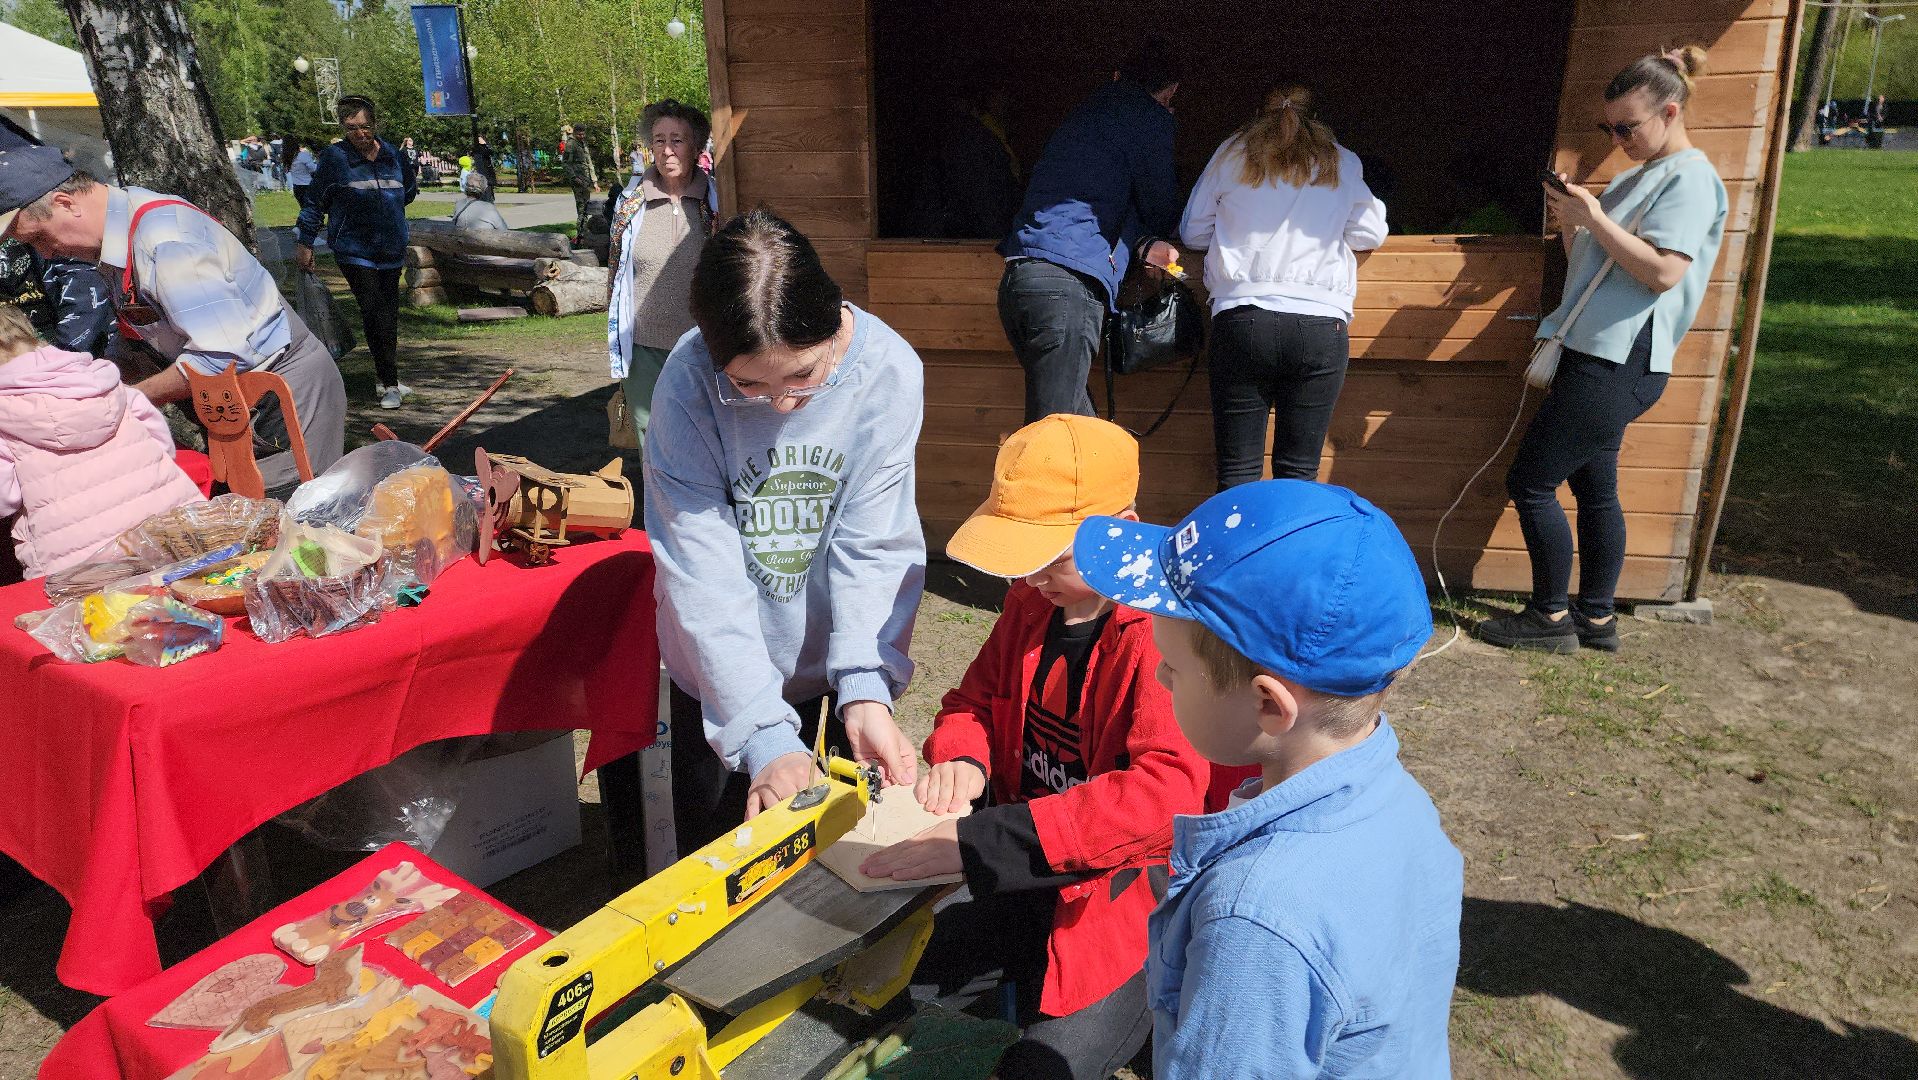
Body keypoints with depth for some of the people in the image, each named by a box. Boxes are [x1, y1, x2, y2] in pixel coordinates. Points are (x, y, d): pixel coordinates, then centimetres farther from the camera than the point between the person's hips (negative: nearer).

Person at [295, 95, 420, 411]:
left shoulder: (391, 154, 5)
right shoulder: (334, 157, -6)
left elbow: (408, 190, 26)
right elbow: (316, 201, 2)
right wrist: (305, 243, 3)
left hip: (391, 249, 4)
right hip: (353, 249, -4)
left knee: (389, 313, 8)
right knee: (373, 312, -12)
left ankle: (387, 379, 19)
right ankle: (389, 383, -9)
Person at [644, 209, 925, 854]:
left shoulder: (890, 370, -22)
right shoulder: (687, 385, -25)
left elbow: (874, 546, -20)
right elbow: (705, 578, -26)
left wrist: (865, 691, -32)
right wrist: (764, 736, -32)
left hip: (840, 659, 1)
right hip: (726, 673, -1)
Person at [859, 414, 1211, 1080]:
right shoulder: (1035, 598, 0)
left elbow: (1168, 792, -37)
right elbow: (977, 697, 13)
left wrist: (978, 843, -41)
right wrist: (960, 761, -13)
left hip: (1132, 881, -6)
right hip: (1033, 865, 7)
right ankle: (1043, 987, 20)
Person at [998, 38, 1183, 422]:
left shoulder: (1090, 108, 28)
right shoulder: (1150, 117, 4)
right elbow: (1161, 211, 10)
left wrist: (1143, 245, 11)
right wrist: (1153, 237, 34)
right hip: (1068, 281, -8)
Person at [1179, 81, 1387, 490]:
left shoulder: (1232, 154, 15)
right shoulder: (1343, 163, 16)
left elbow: (1191, 231, 21)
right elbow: (1370, 235, 22)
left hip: (1242, 316, 0)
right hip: (1321, 322, 1)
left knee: (1238, 473, 1)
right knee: (1298, 474, 4)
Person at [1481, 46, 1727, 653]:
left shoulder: (1690, 178, -9)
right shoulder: (1641, 177, 19)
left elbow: (1663, 273, -20)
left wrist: (1593, 217, -19)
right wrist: (1568, 221, 5)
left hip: (1618, 364, -10)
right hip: (1599, 355, 10)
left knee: (1529, 483, -6)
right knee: (1593, 489, 13)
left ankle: (1551, 618, 6)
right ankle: (1596, 619, 23)